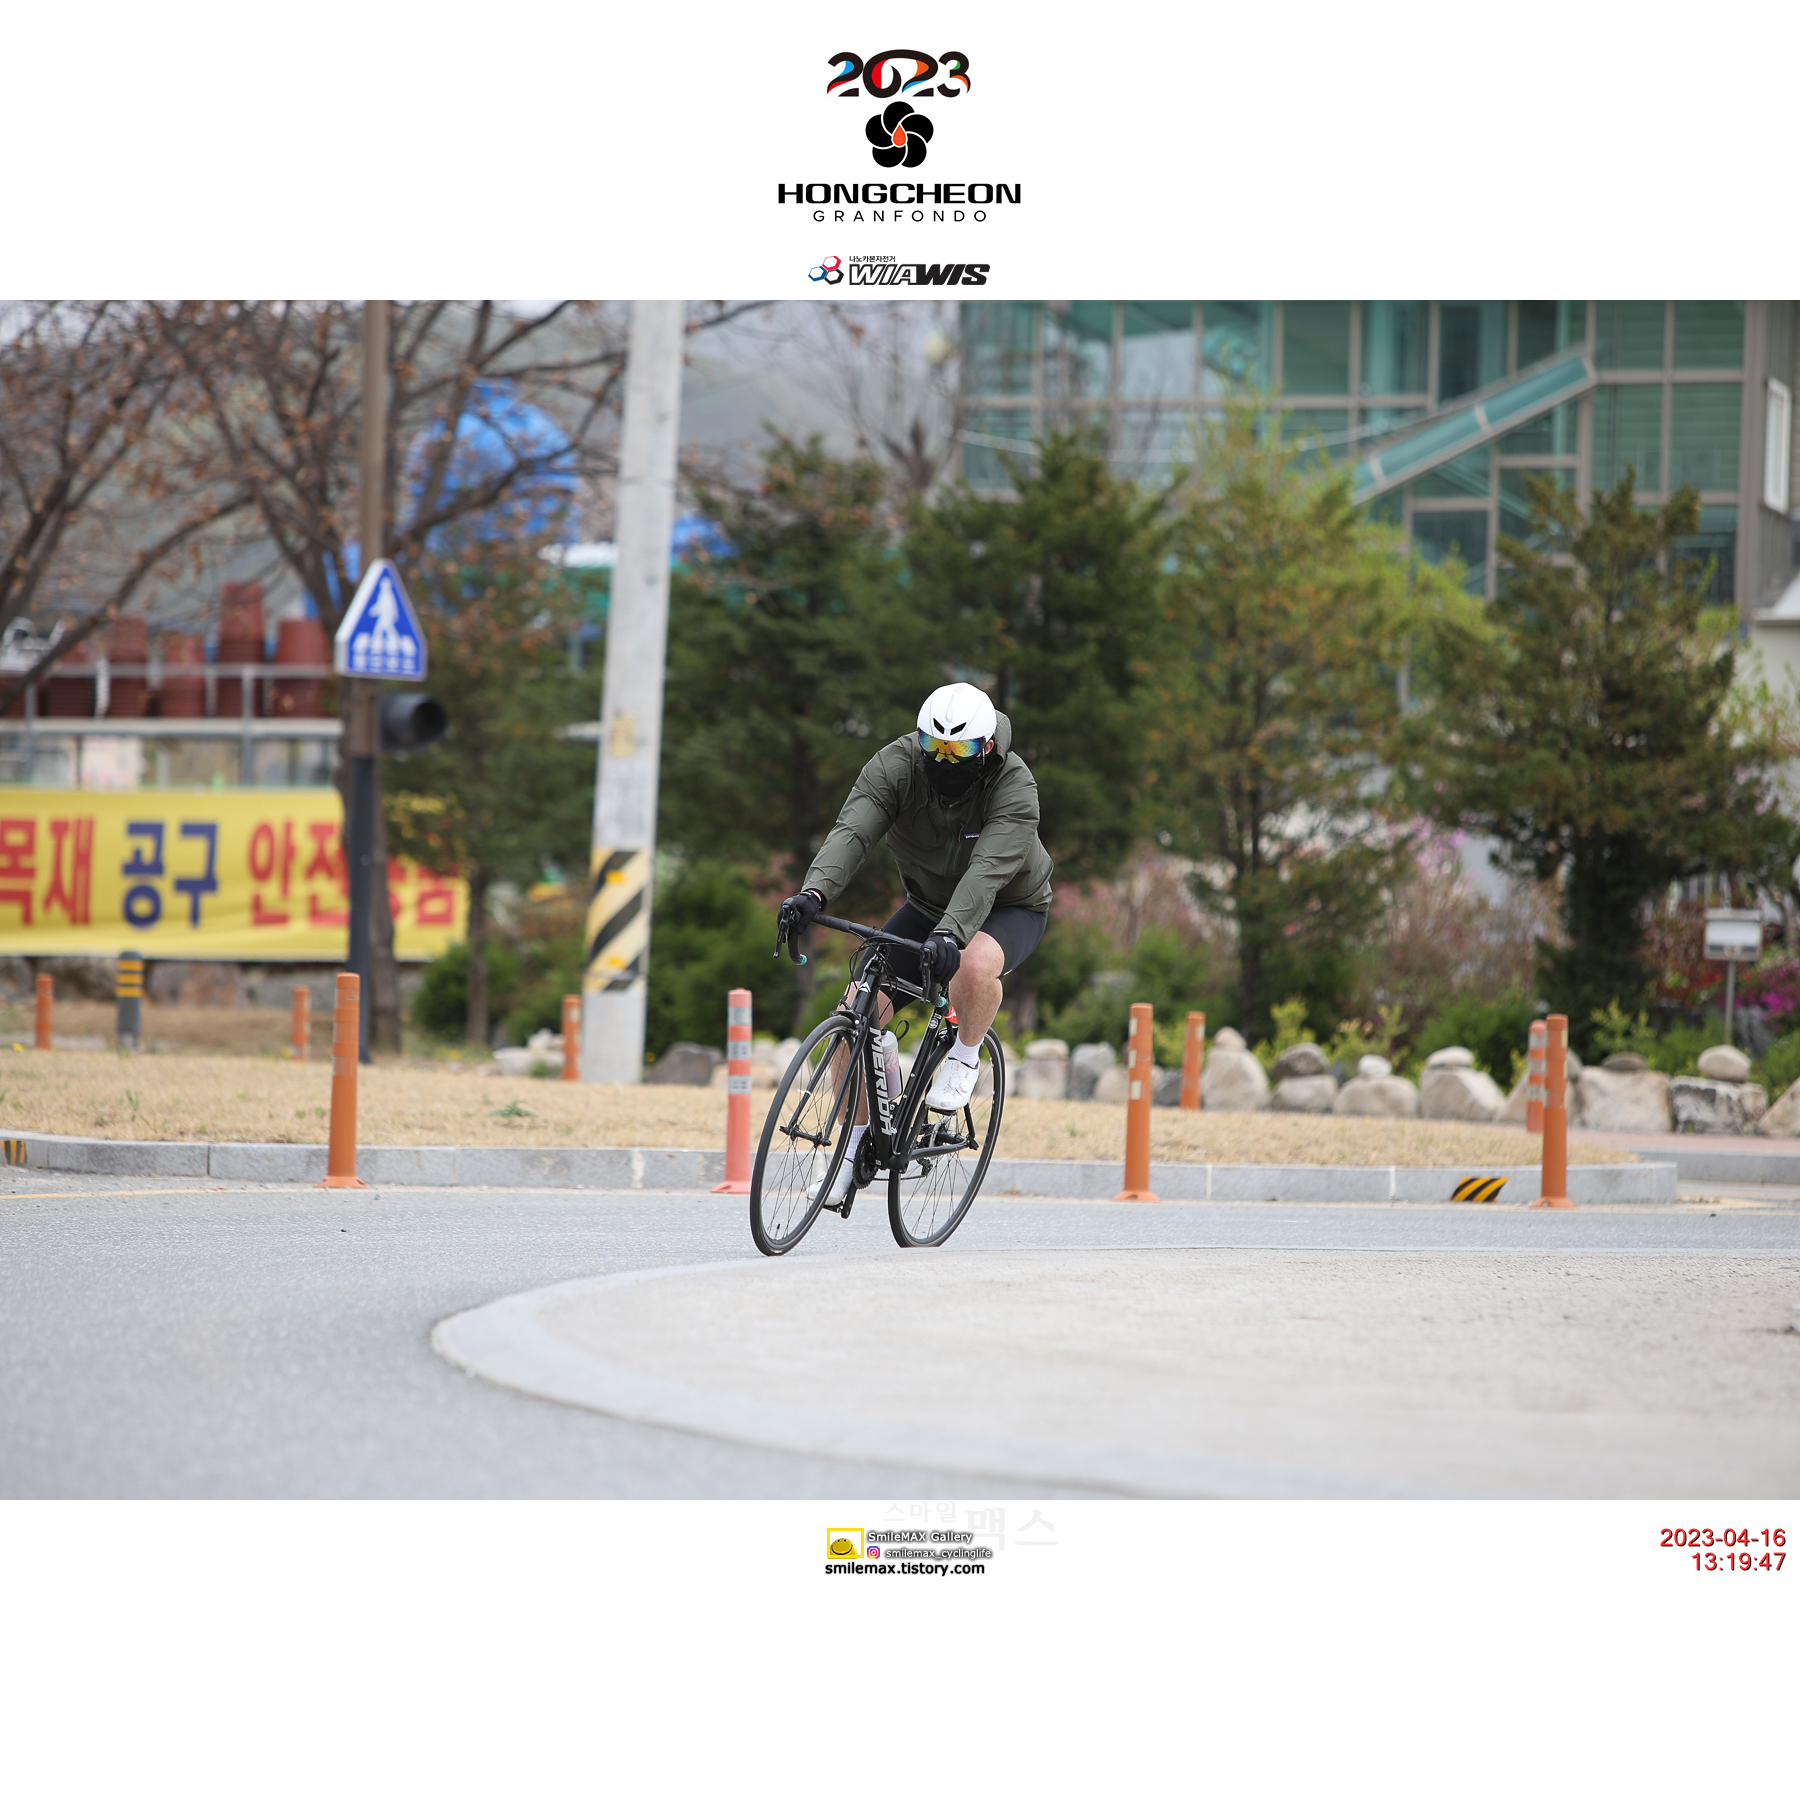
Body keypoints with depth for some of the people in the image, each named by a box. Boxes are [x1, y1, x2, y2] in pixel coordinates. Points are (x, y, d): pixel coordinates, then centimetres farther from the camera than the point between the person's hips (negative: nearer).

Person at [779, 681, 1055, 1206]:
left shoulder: (1014, 788, -29)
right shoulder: (896, 765, -21)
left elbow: (988, 870, -43)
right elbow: (852, 832, -35)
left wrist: (951, 934, -59)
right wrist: (814, 891, -54)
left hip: (1009, 909, -4)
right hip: (928, 905, 4)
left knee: (974, 963, -40)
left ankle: (965, 1058, -10)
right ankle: (855, 1140, 1)